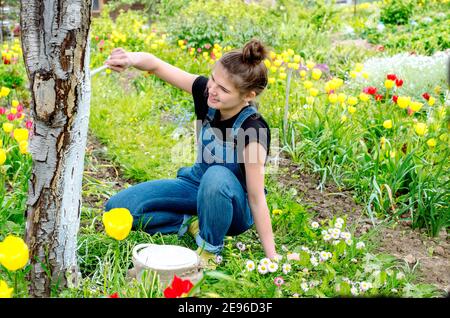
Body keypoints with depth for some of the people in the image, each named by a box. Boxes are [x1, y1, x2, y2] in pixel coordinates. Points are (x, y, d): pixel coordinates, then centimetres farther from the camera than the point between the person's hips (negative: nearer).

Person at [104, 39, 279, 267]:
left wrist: (272, 256, -23)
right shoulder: (205, 91, -18)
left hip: (234, 206, -4)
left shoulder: (253, 130, -31)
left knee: (217, 177, -42)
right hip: (198, 183, 5)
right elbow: (155, 65, -17)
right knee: (117, 208, -8)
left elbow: (257, 198, -26)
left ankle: (210, 249, -15)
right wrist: (133, 59, -41)